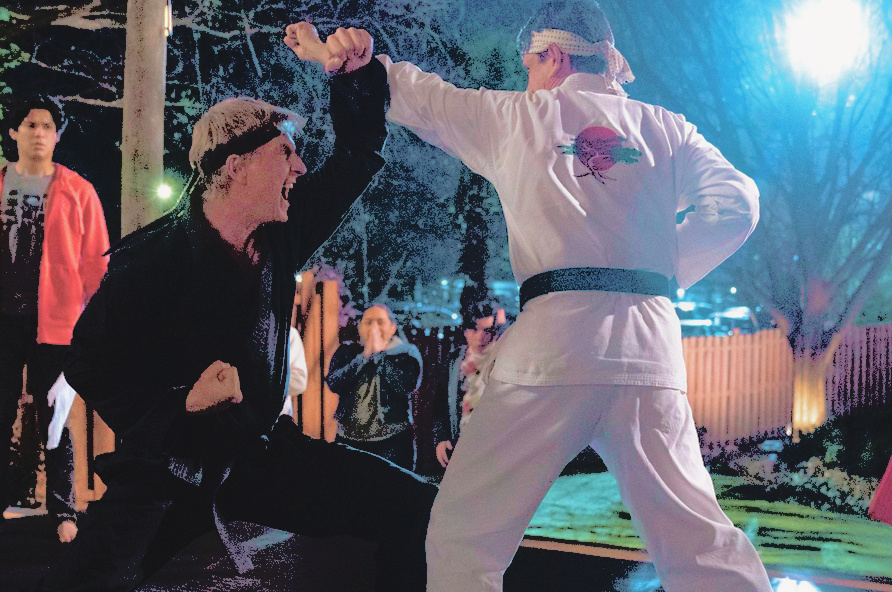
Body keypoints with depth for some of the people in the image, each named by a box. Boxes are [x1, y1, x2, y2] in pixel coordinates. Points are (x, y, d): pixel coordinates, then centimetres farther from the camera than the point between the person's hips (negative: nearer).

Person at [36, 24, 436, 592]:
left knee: (416, 510, -9)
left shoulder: (282, 232, 0)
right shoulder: (150, 257, -13)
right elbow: (89, 364, -7)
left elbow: (361, 154, 9)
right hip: (167, 472, -4)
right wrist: (180, 401, -21)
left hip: (261, 454, 5)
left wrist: (356, 71, -8)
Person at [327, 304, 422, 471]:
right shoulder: (346, 351, 9)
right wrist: (365, 355, -11)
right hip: (349, 439, 2)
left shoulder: (407, 352, 2)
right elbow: (333, 384, -7)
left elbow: (406, 387, -16)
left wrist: (379, 352, -12)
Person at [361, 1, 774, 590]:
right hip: (650, 343, 3)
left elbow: (408, 92, 22)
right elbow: (736, 203, 6)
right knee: (698, 541, 9)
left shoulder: (517, 116, 13)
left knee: (461, 537, 6)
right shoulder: (663, 126, 18)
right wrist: (662, 274, 14)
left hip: (555, 335, -3)